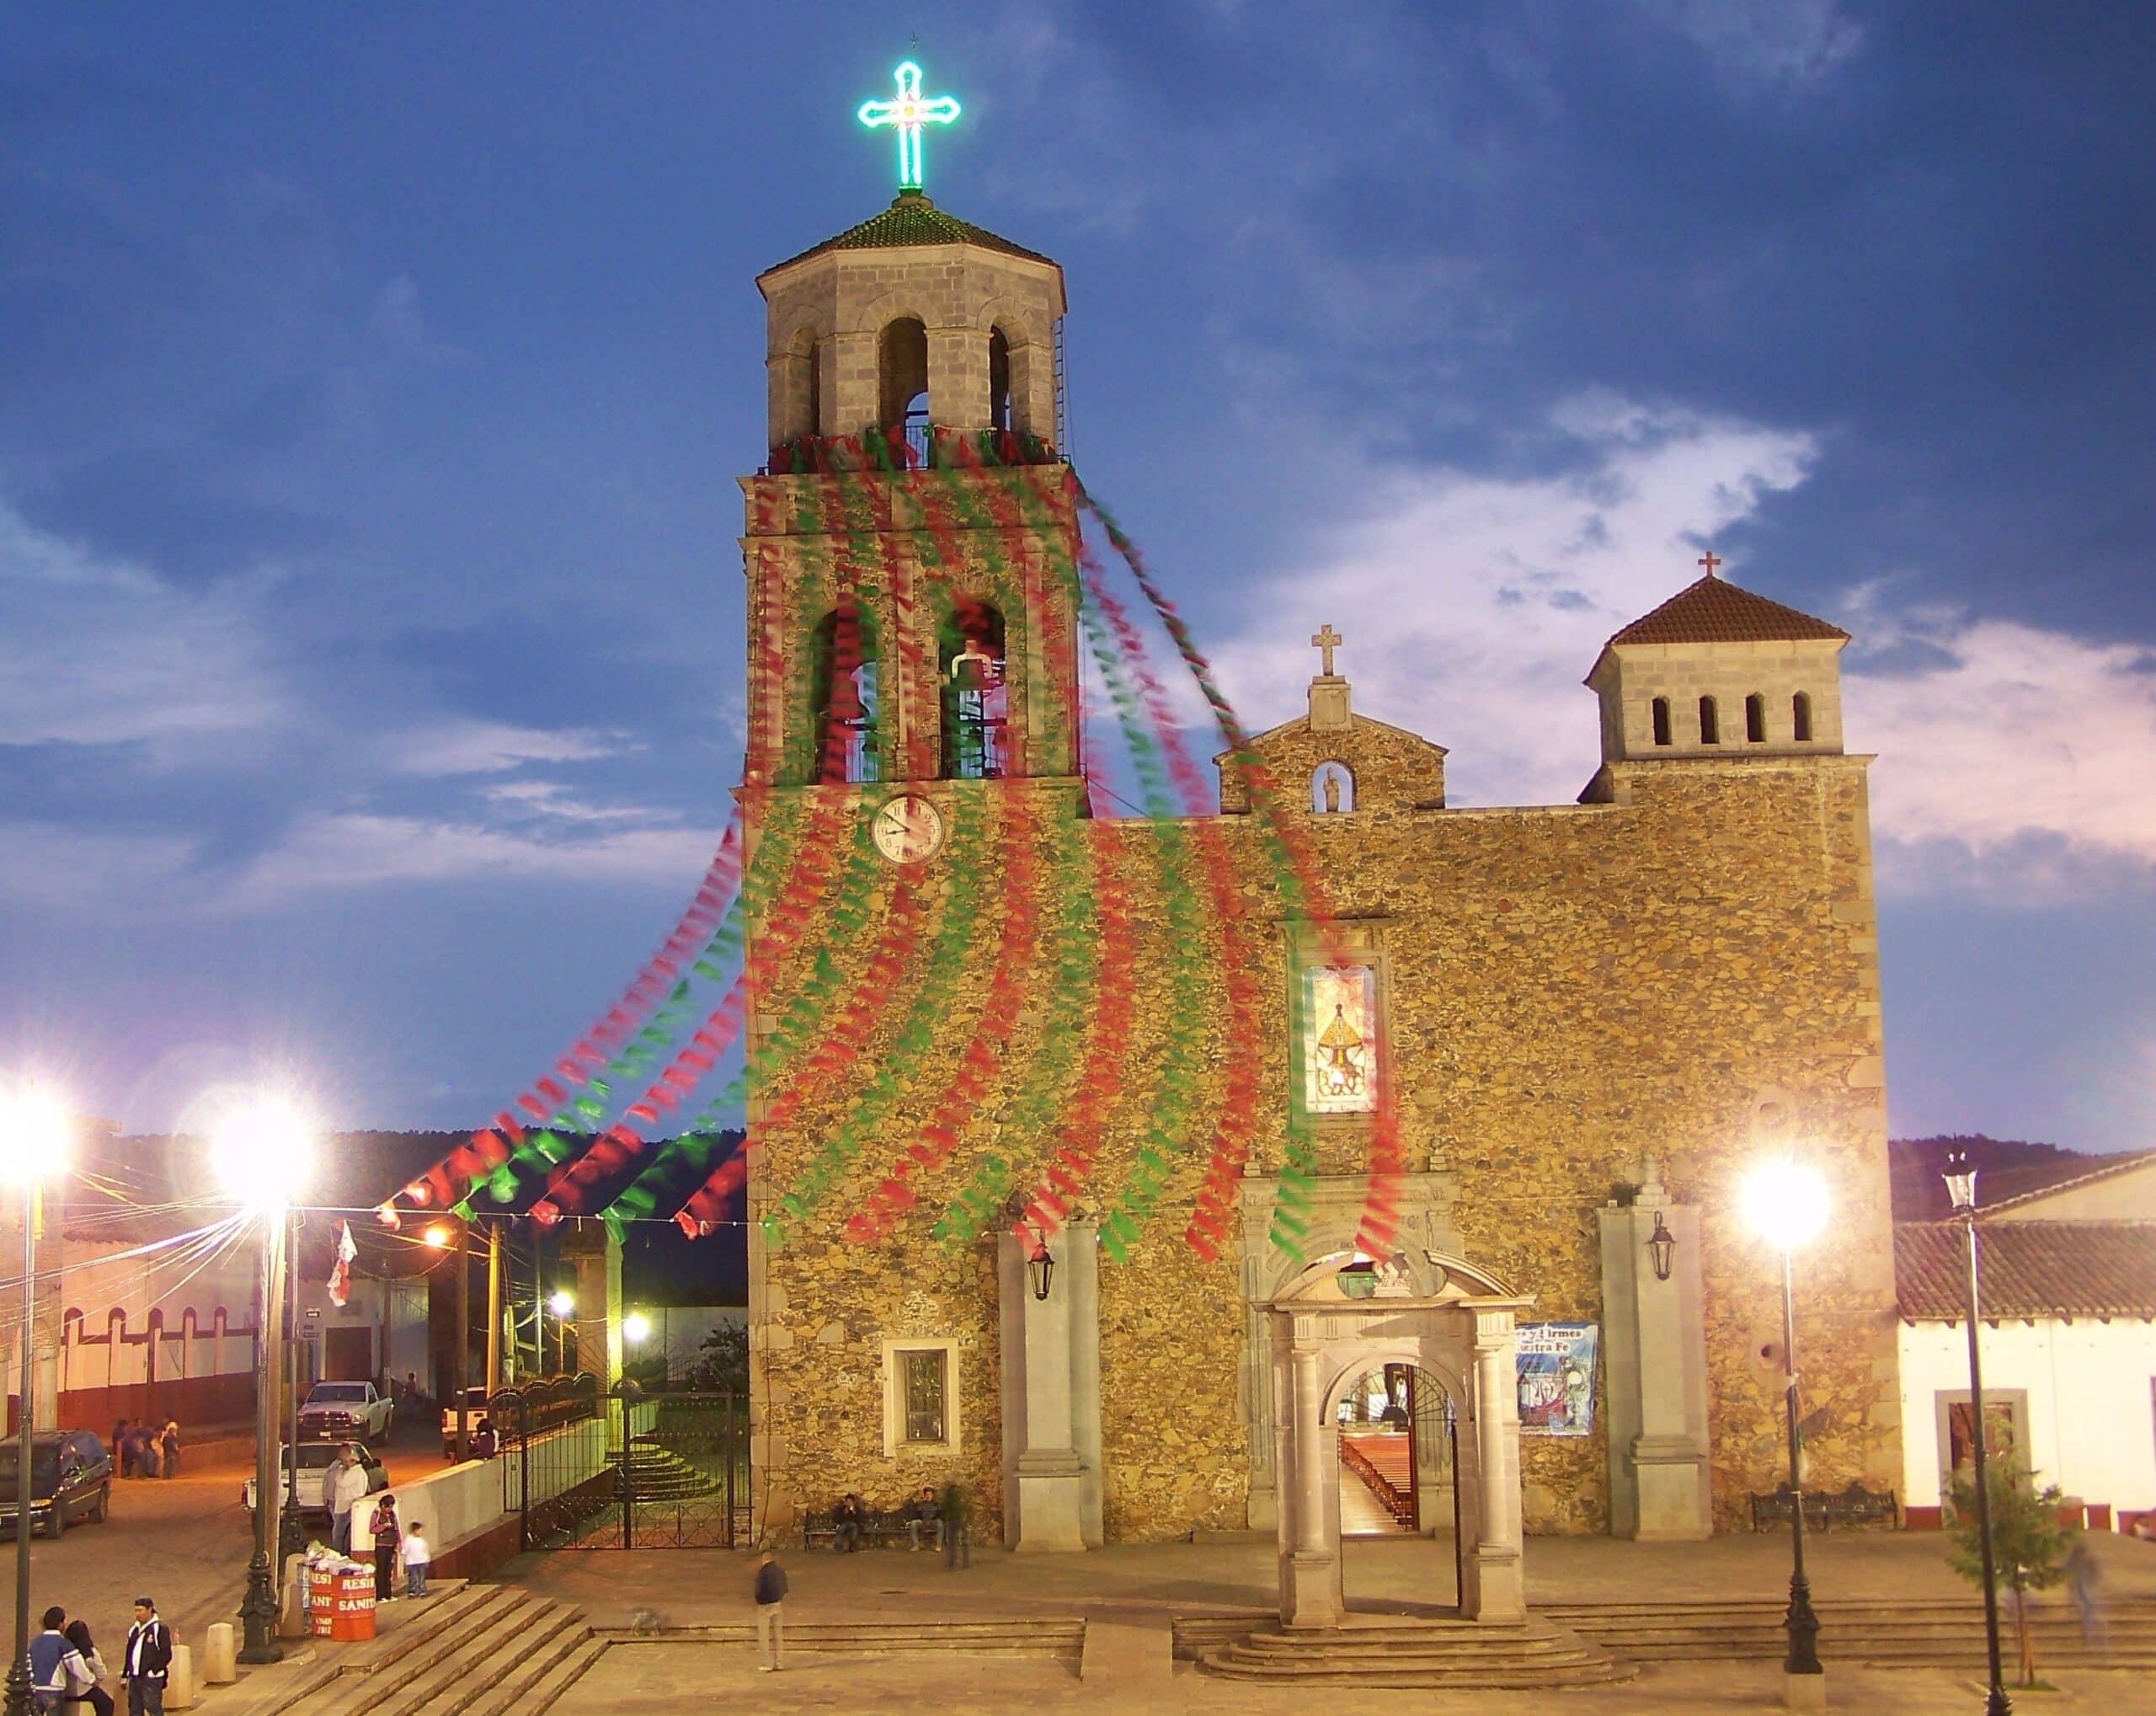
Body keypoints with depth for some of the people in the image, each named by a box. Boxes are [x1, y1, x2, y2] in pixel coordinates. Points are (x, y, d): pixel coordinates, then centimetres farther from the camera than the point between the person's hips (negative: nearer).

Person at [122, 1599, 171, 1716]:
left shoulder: (160, 1628, -7)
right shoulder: (134, 1630, 16)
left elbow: (166, 1654, -11)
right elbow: (129, 1654, 21)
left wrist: (154, 1671, -17)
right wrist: (125, 1675, 17)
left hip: (151, 1678, -7)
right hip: (134, 1678, 7)